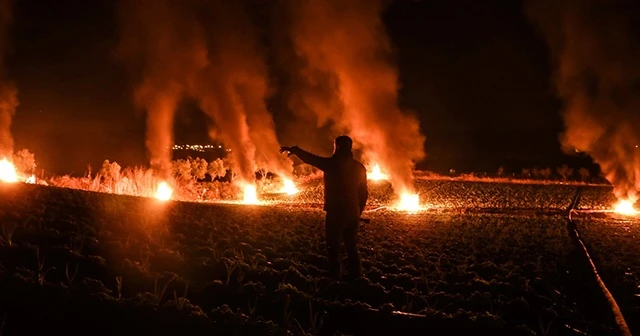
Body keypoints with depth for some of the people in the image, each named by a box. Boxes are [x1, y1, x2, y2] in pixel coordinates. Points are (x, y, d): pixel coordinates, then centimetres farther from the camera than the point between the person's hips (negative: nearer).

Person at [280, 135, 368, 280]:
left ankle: (335, 278, 1)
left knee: (333, 248, 3)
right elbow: (364, 193, 9)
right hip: (352, 213, 5)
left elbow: (310, 158, -4)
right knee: (352, 248, 14)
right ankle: (355, 278, 15)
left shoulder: (332, 164, -11)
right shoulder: (359, 167, 4)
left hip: (335, 212, -5)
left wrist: (294, 149, 10)